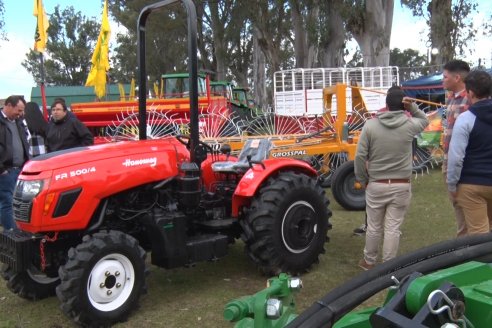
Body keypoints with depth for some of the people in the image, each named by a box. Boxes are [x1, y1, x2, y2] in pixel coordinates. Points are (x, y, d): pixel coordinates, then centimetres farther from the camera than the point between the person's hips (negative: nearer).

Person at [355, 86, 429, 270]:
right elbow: (425, 120, 19)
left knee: (373, 227, 14)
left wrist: (363, 180, 4)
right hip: (401, 186, 0)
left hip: (376, 185, 0)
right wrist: (412, 107, 2)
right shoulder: (410, 125, -6)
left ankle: (369, 261, 29)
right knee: (393, 228, 6)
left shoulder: (371, 125, -7)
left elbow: (360, 156, -8)